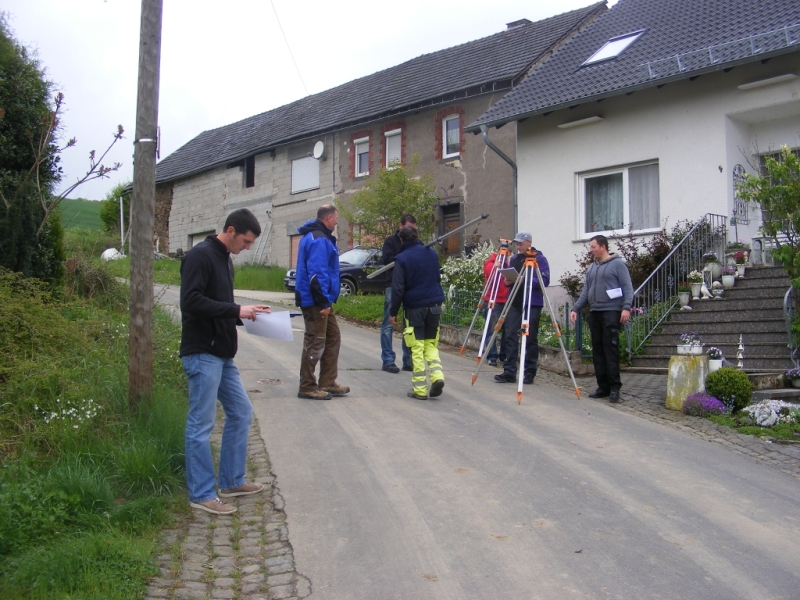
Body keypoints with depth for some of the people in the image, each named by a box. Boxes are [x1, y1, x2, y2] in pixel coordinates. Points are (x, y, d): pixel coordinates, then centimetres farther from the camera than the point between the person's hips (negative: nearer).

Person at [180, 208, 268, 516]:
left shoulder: (225, 259, 16)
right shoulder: (200, 256, -13)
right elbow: (192, 301, -23)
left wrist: (246, 312, 5)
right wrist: (236, 311, -21)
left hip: (223, 354, 10)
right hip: (202, 354, -10)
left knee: (241, 412, 15)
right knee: (201, 424, -2)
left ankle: (232, 481, 27)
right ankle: (202, 494, 9)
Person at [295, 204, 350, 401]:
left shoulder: (318, 237, 17)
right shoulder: (319, 240, -17)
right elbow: (317, 273, -24)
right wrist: (324, 301, -23)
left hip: (321, 301, 11)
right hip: (316, 301, -11)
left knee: (333, 338, 15)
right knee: (315, 343, -4)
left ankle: (328, 383, 20)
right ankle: (307, 387, 4)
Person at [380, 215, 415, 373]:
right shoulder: (391, 241, 4)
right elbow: (387, 259, -9)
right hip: (393, 286, -3)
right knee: (388, 325, -3)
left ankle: (409, 361, 12)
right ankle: (388, 360, 2)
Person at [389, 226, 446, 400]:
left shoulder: (402, 258, -9)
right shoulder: (432, 253, 7)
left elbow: (398, 288, -11)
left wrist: (393, 311, -3)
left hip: (414, 307, -4)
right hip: (434, 305, 4)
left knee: (417, 348, 2)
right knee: (431, 344, 15)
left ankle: (420, 389, 3)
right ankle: (437, 375, -6)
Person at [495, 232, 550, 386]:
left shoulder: (540, 259, -3)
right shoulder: (514, 258, 16)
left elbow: (545, 281, -11)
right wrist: (507, 281, 2)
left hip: (532, 304, -5)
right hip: (514, 303, 6)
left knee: (530, 339, 1)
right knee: (510, 336, 0)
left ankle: (529, 373, 10)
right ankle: (509, 372, 3)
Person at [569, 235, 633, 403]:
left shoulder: (617, 264, 0)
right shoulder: (591, 268, 19)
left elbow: (627, 288, -6)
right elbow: (585, 292, 19)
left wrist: (626, 307, -17)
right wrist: (575, 309, 9)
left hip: (611, 312, -7)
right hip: (594, 313, 7)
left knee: (610, 349, -10)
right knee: (597, 351, 4)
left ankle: (614, 387, -6)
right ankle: (603, 386, 9)